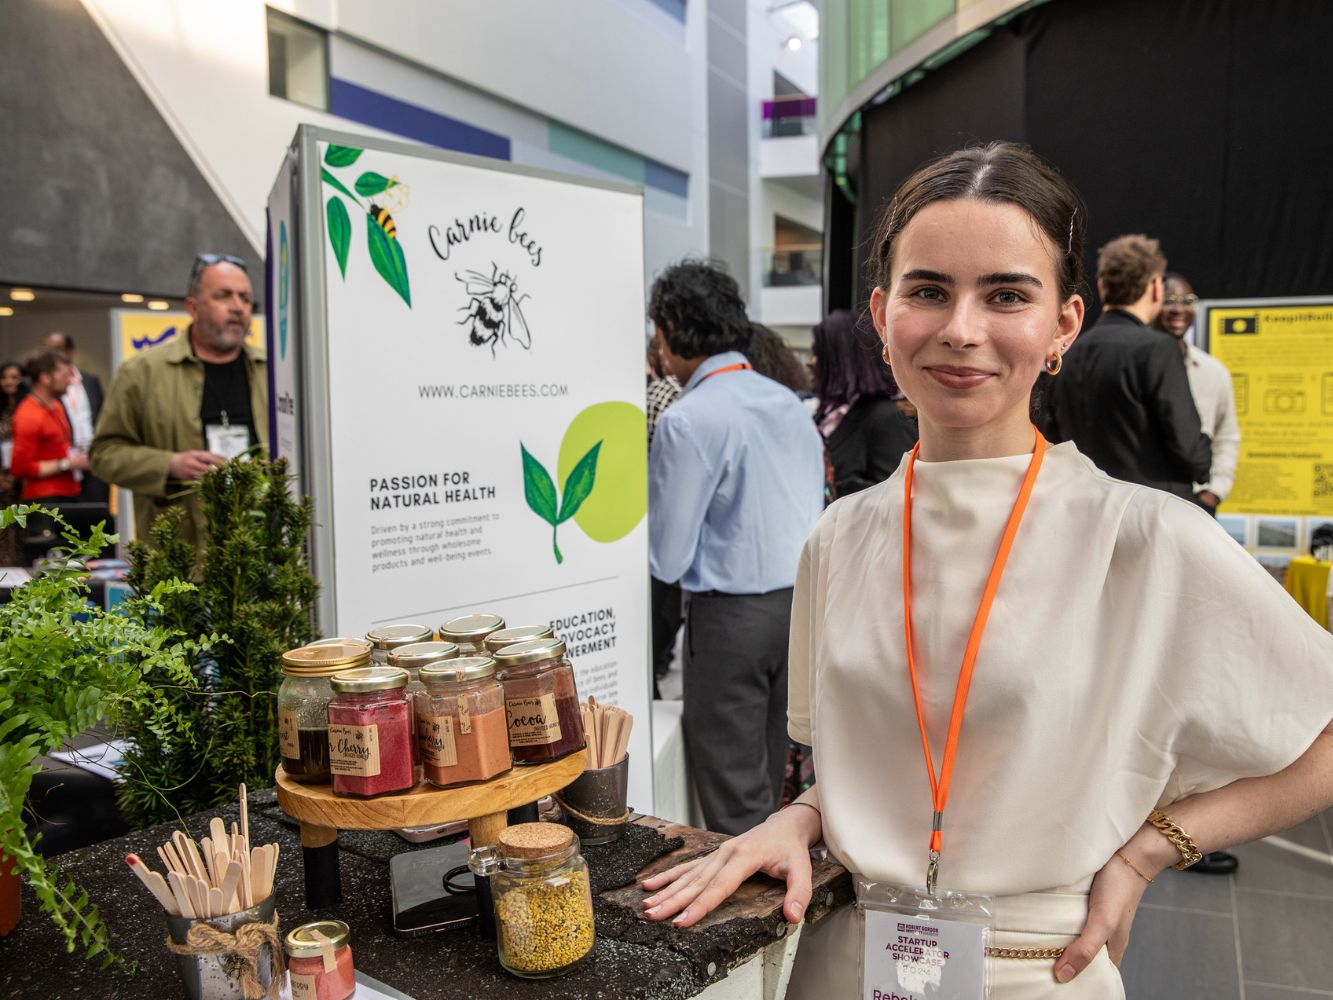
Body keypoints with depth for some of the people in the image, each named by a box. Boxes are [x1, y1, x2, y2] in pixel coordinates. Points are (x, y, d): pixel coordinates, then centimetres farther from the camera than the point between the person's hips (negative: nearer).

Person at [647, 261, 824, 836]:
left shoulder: (687, 420, -15)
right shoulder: (787, 402, 9)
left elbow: (667, 557, -13)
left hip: (732, 612, -8)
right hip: (805, 598, 8)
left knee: (733, 798, 5)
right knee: (769, 777, 20)